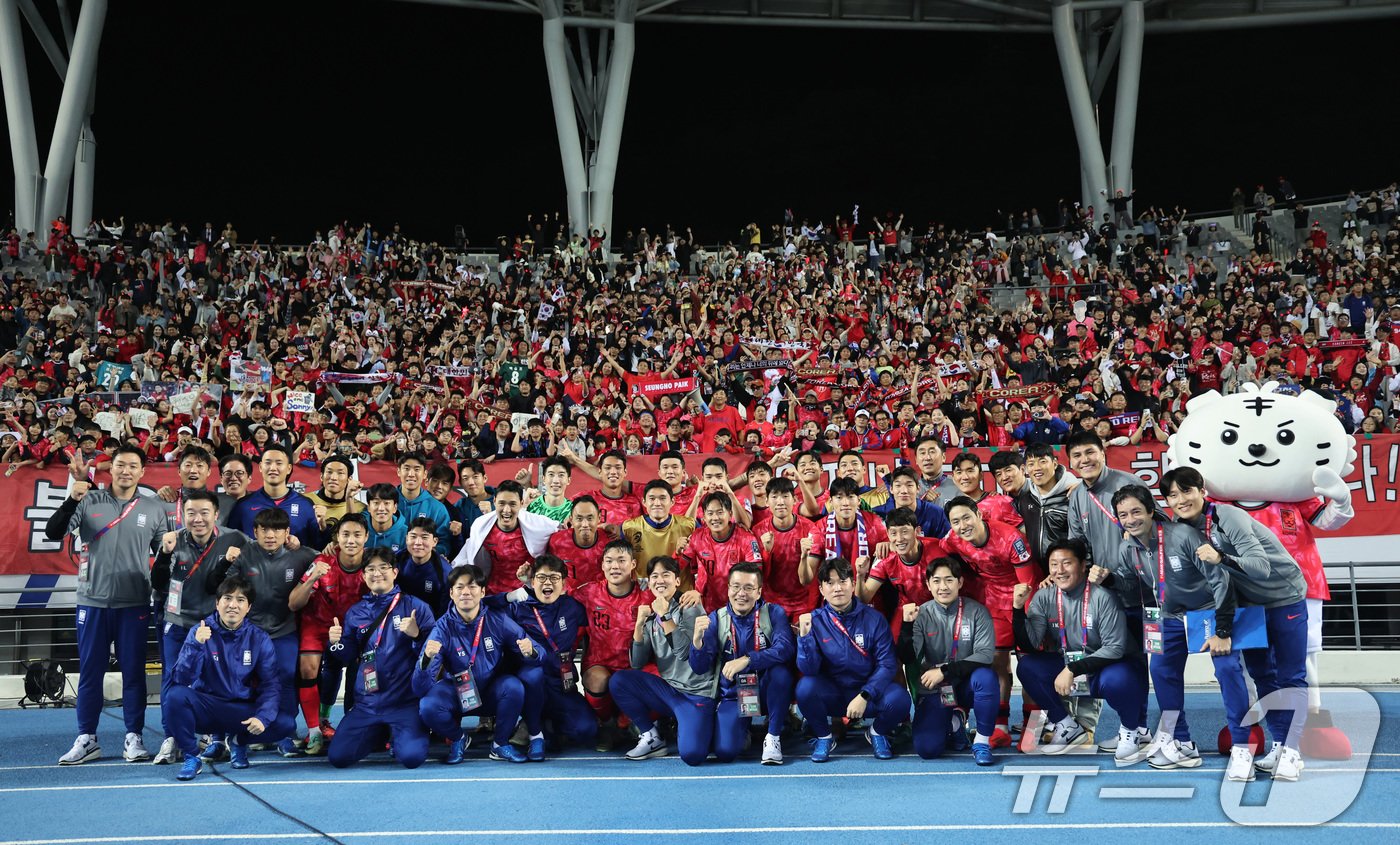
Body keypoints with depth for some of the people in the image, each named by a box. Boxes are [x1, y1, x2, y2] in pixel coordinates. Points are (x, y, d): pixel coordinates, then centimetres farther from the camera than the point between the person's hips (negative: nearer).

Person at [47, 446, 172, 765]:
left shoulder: (154, 508, 4)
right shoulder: (89, 501, 1)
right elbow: (53, 534, -5)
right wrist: (72, 500, -19)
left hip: (135, 604, 0)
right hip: (92, 601, 0)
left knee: (134, 671, 4)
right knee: (90, 671, 5)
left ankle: (134, 738, 11)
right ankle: (87, 739, 15)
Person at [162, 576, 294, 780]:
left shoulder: (259, 639, -3)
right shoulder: (201, 632, -8)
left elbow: (271, 684, -6)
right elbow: (182, 679, -17)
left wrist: (263, 717, -23)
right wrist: (196, 645, -33)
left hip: (244, 711, 2)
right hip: (206, 708, -1)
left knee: (286, 723, -22)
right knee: (176, 695, -31)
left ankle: (239, 742, 11)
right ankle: (190, 757, -7)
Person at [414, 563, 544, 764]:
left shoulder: (497, 620, -14)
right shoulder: (443, 628, -18)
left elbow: (535, 655, -12)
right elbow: (420, 689, -23)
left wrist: (530, 653, -37)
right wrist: (427, 659, -44)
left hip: (493, 693, 1)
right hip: (458, 694, 0)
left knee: (514, 687, -32)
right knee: (428, 707, -31)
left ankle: (500, 745, -6)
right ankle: (458, 738, 3)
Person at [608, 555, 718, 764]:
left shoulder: (690, 608, -5)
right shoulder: (652, 617, 10)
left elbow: (685, 652, -19)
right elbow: (637, 664, 2)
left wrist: (665, 616, -19)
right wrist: (639, 624, -8)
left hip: (696, 693, -5)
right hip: (668, 689, 6)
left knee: (692, 755, -26)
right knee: (618, 681, -13)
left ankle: (682, 728, 10)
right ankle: (652, 738, 0)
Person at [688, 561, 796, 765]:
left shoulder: (773, 613, -7)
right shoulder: (716, 619, -4)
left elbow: (786, 648, -26)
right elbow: (700, 668, -8)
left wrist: (746, 660, -37)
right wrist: (697, 639, -28)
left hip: (766, 691, -1)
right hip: (732, 694, 1)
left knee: (781, 670, -33)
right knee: (725, 752, -22)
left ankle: (773, 737, -11)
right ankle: (743, 730, 17)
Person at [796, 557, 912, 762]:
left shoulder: (873, 619, -6)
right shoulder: (815, 621, -6)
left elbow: (886, 664, -9)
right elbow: (809, 669, -13)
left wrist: (864, 696, -21)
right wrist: (804, 636, -27)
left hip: (869, 692, 0)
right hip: (831, 694, 0)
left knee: (899, 698, -29)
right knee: (805, 688, -30)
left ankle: (877, 732, 7)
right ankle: (824, 736, 1)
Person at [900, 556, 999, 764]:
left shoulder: (976, 611, -8)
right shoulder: (921, 614, -5)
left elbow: (986, 654, -17)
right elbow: (908, 659, -12)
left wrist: (944, 670, -23)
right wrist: (907, 624, -27)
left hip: (966, 685, -1)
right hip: (934, 690, 1)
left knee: (986, 677, -34)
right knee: (926, 749, -18)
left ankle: (982, 741, -12)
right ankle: (953, 722, 17)